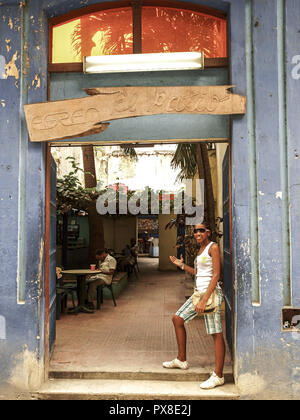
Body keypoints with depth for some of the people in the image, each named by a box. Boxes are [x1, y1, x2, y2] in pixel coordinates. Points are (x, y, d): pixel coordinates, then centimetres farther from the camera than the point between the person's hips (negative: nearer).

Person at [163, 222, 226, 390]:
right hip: (199, 292, 10)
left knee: (216, 334, -4)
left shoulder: (213, 247, -10)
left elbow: (216, 275, -17)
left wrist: (204, 300, -22)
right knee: (178, 319, 14)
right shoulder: (201, 249, 17)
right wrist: (182, 265, 16)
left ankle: (218, 376, 4)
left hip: (211, 293, -10)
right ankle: (182, 360, 26)